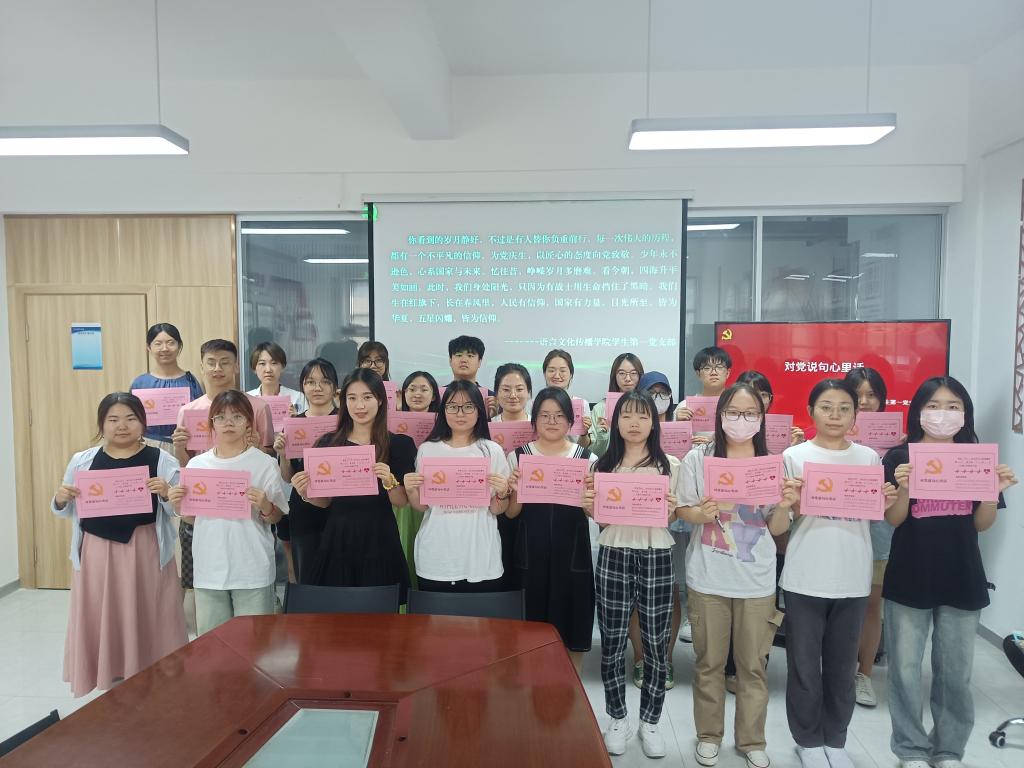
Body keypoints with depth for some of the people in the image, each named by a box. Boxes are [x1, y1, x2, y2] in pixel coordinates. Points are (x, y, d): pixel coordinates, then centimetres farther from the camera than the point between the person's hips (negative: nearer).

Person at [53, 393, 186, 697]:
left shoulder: (162, 461, -2)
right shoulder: (82, 461, 4)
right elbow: (66, 512, 13)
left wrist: (166, 494, -20)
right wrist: (60, 499, -8)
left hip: (146, 552, -2)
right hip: (97, 553, 2)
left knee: (147, 619, 5)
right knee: (100, 622, 8)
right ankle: (110, 677, 26)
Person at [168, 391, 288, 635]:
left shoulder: (264, 464, -4)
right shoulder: (197, 464, 5)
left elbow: (276, 518, 0)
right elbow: (191, 518, 13)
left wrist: (265, 507, -20)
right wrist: (177, 504, -6)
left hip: (252, 569, -3)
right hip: (209, 568, 3)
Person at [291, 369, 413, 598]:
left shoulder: (399, 444, -3)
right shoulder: (329, 443, 4)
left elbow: (402, 502, -3)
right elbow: (325, 501, 8)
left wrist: (389, 480, -20)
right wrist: (306, 494, -11)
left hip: (379, 541, -2)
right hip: (337, 539, 2)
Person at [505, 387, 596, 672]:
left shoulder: (586, 458, 2)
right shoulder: (518, 455, 3)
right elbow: (511, 513, 4)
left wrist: (587, 496, -17)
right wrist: (517, 491, -16)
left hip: (572, 554, 0)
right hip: (531, 554, 0)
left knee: (571, 627, 7)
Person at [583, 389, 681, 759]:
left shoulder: (669, 465, 3)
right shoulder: (604, 464, 7)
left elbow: (673, 519, 6)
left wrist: (671, 511, -15)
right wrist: (587, 505, -8)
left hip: (656, 557, -1)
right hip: (613, 555, 1)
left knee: (656, 642, 6)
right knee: (612, 641, 8)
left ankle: (650, 721, 25)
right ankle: (617, 718, 27)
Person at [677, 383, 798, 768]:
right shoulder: (698, 458, -5)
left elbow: (776, 527, 2)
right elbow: (682, 511, -2)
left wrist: (784, 506, -18)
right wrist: (701, 514, -23)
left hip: (757, 580, 1)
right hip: (708, 578, -1)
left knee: (753, 664, 12)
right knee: (709, 662, 11)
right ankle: (708, 734, 29)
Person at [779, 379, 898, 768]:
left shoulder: (869, 458, 5)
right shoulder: (794, 456, -3)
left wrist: (886, 502, -11)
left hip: (853, 578, 2)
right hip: (805, 577, -2)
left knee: (843, 664, 14)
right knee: (804, 663, 7)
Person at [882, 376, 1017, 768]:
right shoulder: (899, 457, -5)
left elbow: (982, 524, 5)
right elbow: (893, 519, -6)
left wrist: (995, 490, -13)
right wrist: (904, 488, -24)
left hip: (962, 580, 2)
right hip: (909, 580, -2)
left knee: (956, 672, 12)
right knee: (906, 670, 7)